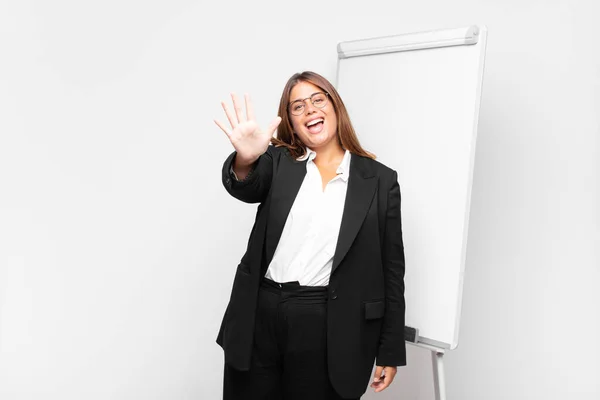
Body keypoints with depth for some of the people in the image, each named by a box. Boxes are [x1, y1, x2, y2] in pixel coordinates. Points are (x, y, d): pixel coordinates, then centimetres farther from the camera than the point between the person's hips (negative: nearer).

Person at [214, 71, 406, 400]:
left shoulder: (380, 179, 2)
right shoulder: (278, 162, 6)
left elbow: (391, 269, 3)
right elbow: (245, 187, -16)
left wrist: (390, 352, 3)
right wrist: (245, 160, -39)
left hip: (328, 326, -1)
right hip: (260, 316, 2)